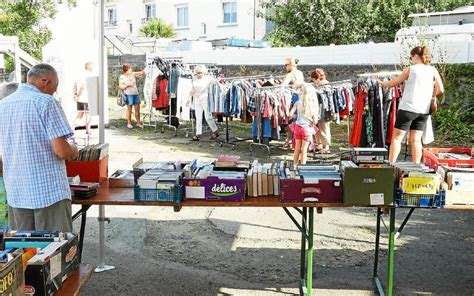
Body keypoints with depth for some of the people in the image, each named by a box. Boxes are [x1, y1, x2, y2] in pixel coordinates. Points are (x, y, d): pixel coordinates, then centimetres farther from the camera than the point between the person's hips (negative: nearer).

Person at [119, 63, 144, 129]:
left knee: (137, 108, 4)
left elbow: (141, 72, 12)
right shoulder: (122, 77, -1)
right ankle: (129, 123, 6)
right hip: (128, 94, -5)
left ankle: (138, 123, 12)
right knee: (129, 109, -2)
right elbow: (120, 86, -3)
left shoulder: (133, 74, 12)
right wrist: (127, 85, -14)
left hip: (136, 93, 5)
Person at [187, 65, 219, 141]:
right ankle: (198, 134, 10)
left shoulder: (208, 79, -7)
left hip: (205, 99, -5)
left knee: (208, 117, -6)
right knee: (198, 118, 5)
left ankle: (215, 131, 10)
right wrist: (189, 98, 14)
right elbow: (192, 90, 17)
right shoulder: (194, 79, 8)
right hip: (197, 100, 5)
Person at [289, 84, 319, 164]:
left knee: (297, 148, 15)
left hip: (298, 127, 3)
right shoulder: (313, 105, -10)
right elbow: (315, 121, -12)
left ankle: (295, 165, 23)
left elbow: (290, 114, -8)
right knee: (304, 149, 6)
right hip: (307, 128, -2)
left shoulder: (298, 102, -6)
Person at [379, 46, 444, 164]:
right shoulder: (433, 70, 6)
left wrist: (382, 83, 23)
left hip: (407, 108, -4)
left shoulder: (410, 69, -3)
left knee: (396, 138, 0)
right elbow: (440, 89, 3)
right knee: (416, 140, 9)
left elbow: (393, 83, 5)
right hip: (424, 110, 5)